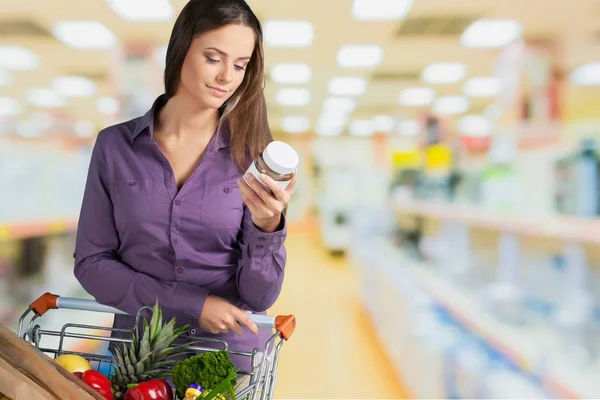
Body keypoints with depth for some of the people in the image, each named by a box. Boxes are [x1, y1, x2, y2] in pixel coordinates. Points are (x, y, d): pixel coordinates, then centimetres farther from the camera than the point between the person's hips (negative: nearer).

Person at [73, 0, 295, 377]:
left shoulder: (252, 156, -6)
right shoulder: (115, 145, -3)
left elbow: (260, 297, -7)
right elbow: (91, 263, -2)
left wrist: (267, 227, -26)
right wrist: (192, 304, -11)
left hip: (233, 351, 0)